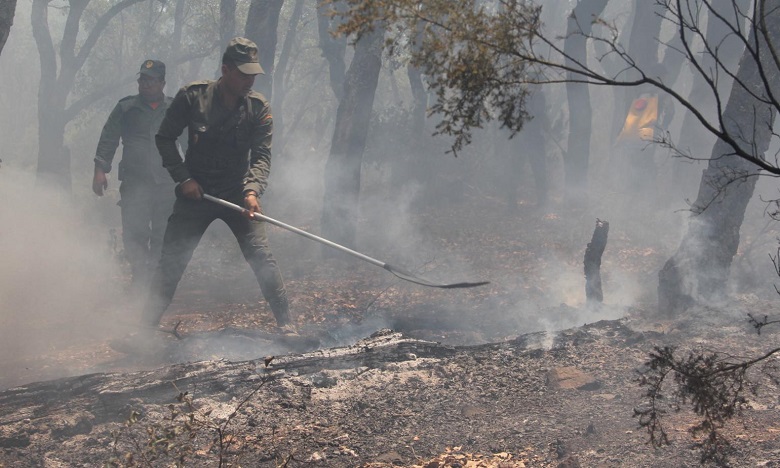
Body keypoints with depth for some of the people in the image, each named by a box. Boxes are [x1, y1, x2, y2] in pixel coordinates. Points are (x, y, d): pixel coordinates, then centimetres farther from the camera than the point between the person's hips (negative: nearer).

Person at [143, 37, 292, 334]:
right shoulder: (192, 96, -8)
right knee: (170, 262, -1)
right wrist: (183, 178, -9)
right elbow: (165, 138, 0)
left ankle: (286, 325, -1)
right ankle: (146, 326, 8)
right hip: (195, 194, 0)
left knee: (261, 257, -10)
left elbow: (261, 156, -11)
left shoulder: (259, 108, -6)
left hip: (237, 195, 0)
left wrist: (252, 190, -29)